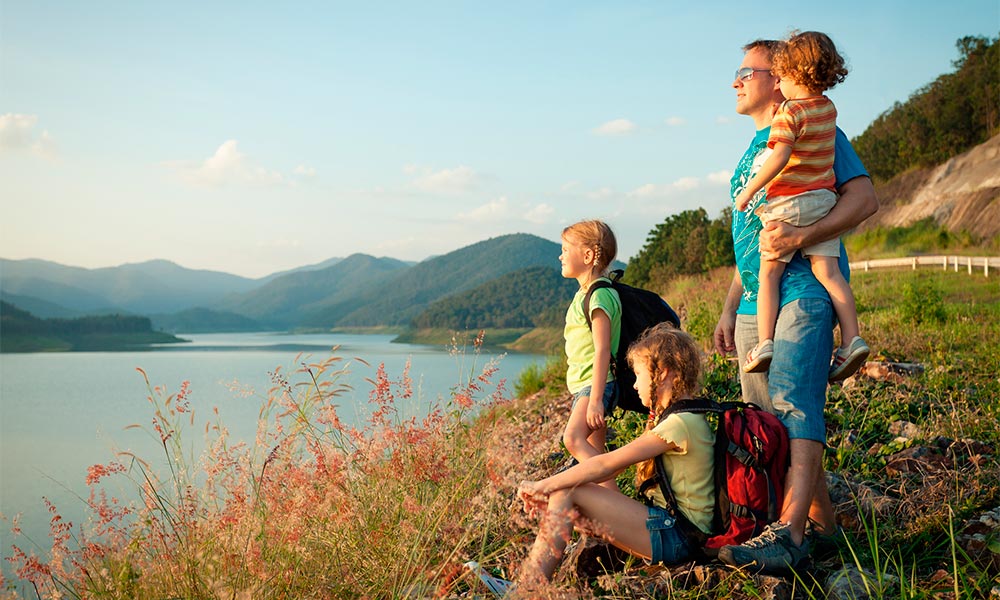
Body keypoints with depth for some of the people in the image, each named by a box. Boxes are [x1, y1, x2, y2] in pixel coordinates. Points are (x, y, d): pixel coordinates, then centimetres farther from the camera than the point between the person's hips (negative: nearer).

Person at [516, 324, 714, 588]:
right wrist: (550, 487, 3)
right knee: (562, 493, 3)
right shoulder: (671, 417, 16)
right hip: (664, 521, 10)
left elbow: (605, 464, -18)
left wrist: (544, 485, -11)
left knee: (565, 495, -15)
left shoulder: (681, 423, -17)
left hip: (675, 535, -10)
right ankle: (525, 580, -1)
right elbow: (613, 466, 12)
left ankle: (528, 590, -14)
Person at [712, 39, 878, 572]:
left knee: (793, 403, -21)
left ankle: (790, 531, -29)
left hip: (803, 292, -8)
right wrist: (730, 309, 20)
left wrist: (800, 236, -24)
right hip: (754, 304, 8)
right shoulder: (752, 152, 26)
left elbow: (864, 198, -9)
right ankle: (822, 520, 13)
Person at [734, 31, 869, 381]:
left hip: (788, 203, -6)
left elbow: (779, 158, -22)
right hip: (824, 200, 7)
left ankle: (765, 342, -4)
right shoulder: (829, 108, 9)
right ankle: (852, 339, -5)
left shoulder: (789, 111, -13)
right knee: (828, 272, 3)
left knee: (768, 274, 2)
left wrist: (748, 192, -15)